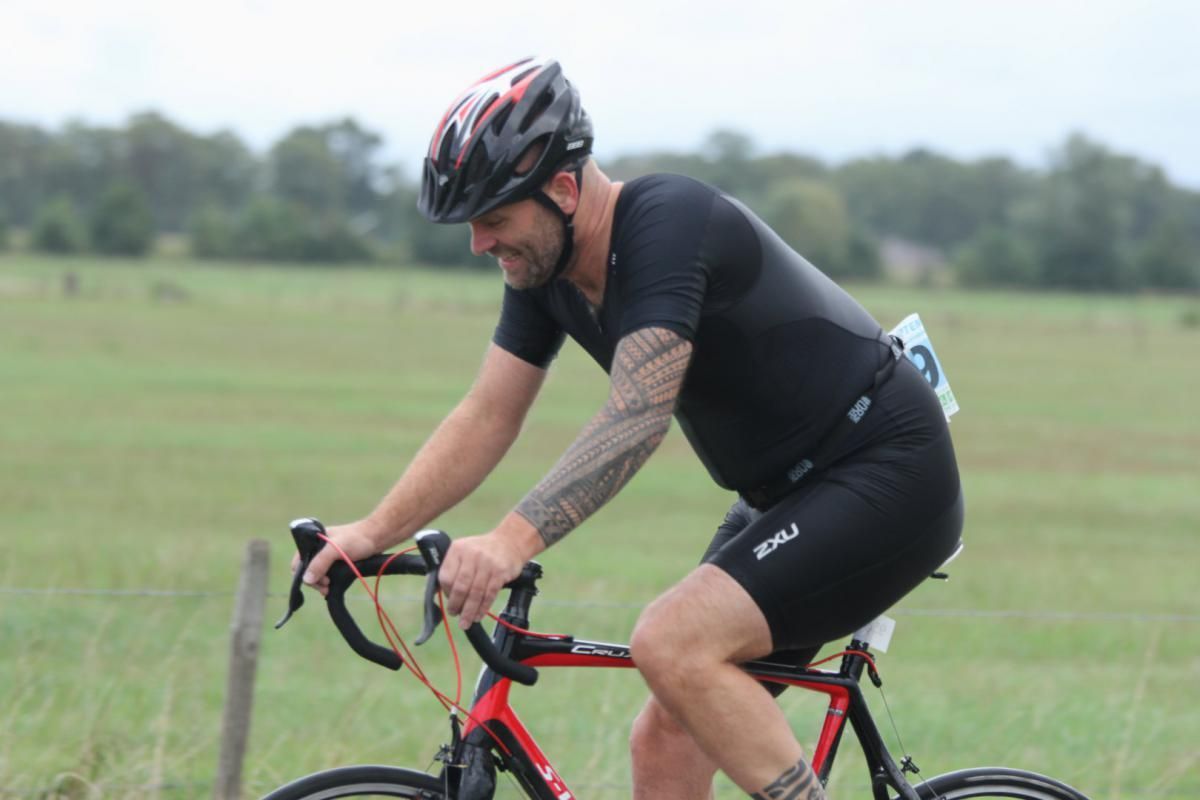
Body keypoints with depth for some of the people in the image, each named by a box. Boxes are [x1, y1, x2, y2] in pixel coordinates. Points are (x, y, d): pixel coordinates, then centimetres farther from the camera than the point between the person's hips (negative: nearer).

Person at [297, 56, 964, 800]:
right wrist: (372, 532, -6)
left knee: (673, 646, -25)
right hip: (784, 495, 10)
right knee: (666, 739, 4)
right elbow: (486, 418, 5)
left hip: (889, 480, -9)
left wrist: (513, 541, -45)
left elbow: (639, 416, -35)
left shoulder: (671, 222, -24)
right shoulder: (545, 269, 2)